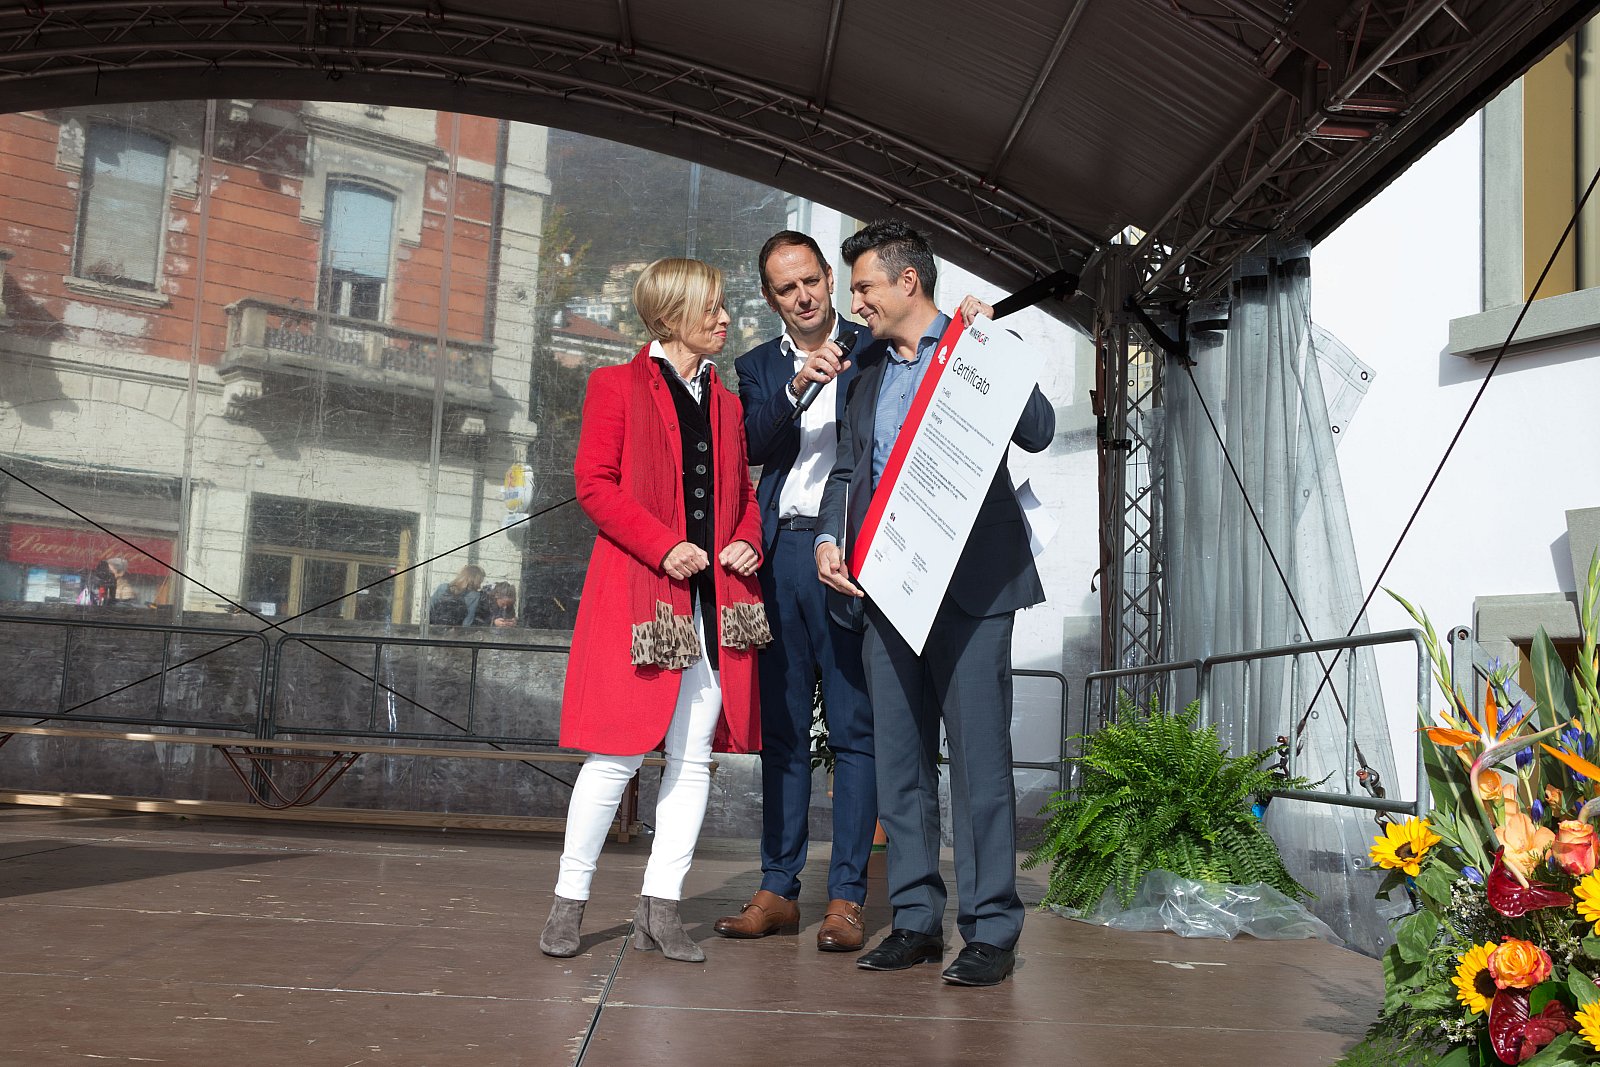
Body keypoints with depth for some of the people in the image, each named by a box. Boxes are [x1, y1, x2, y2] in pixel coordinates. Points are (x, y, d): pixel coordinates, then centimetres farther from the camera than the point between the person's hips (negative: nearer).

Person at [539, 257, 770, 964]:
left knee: (694, 758, 3)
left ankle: (659, 909, 11)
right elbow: (593, 483, -5)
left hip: (715, 598, 6)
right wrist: (664, 547, -15)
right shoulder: (617, 386, 3)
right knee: (617, 754, -4)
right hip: (638, 596, -6)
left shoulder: (725, 403, 20)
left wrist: (748, 542, 1)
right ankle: (569, 901, 11)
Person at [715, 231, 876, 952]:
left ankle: (846, 897, 1)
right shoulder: (758, 366, 17)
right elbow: (753, 445, -1)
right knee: (780, 729, 7)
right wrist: (795, 389, -16)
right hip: (777, 555, 4)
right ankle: (778, 890, 13)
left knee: (853, 729, -3)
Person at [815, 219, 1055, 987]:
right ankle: (916, 919, 16)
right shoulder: (868, 375, 21)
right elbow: (847, 470, 19)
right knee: (897, 757, 7)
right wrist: (828, 538, 1)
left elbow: (1038, 432, -7)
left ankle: (991, 929, 3)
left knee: (979, 756, -5)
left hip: (969, 585, -6)